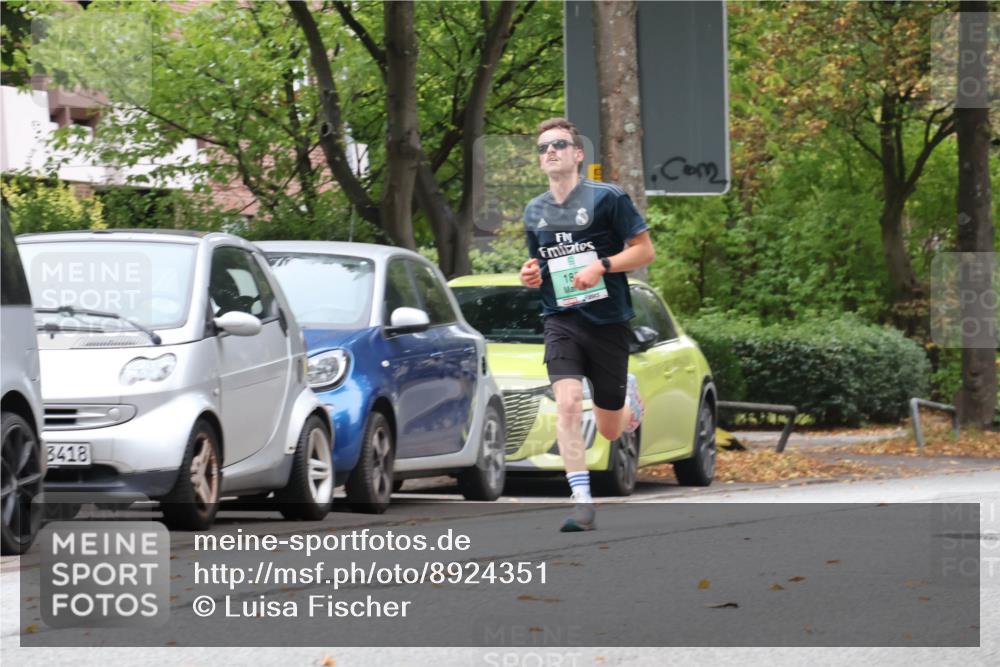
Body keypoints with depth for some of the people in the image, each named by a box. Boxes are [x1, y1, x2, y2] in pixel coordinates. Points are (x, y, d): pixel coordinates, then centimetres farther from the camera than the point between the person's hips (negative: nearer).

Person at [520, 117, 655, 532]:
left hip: (608, 321, -2)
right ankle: (582, 503, -21)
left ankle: (629, 393, 43)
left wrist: (601, 266, -19)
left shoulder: (608, 198, -5)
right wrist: (531, 275, 1)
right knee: (567, 402, -22)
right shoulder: (535, 211, 10)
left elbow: (644, 250, -4)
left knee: (610, 430, 7)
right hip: (561, 321, 3)